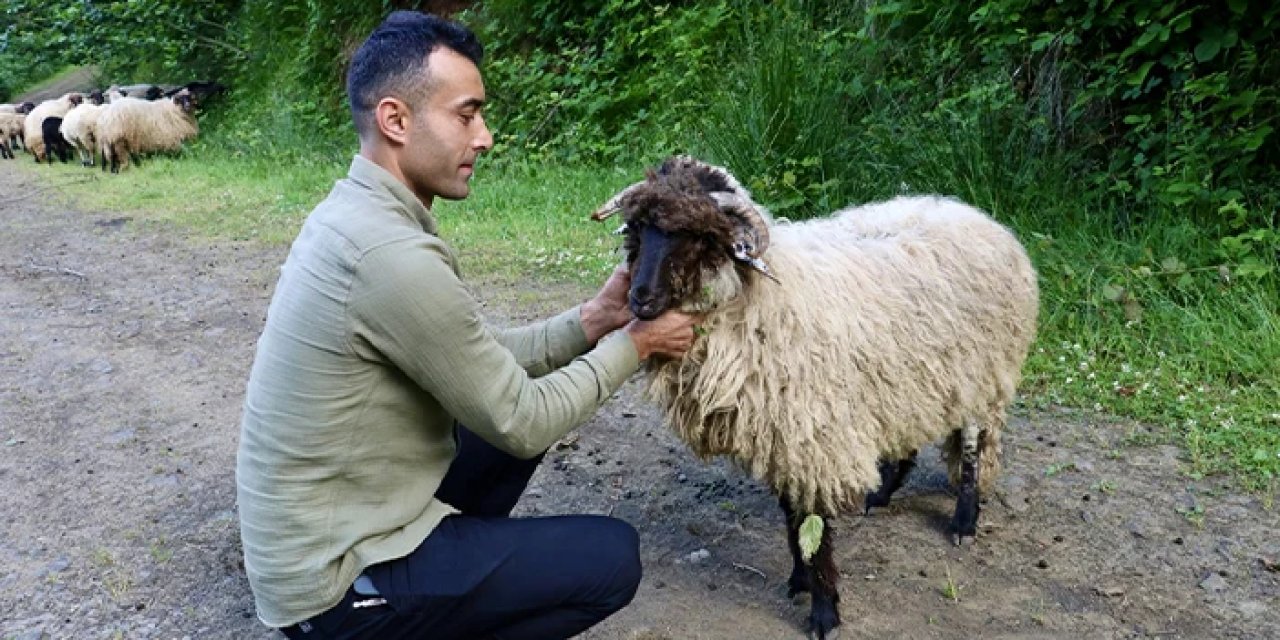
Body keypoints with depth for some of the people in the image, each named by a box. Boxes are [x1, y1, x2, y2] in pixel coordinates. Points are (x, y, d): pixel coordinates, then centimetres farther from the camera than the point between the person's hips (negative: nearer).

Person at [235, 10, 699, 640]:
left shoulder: (352, 214, 3)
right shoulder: (392, 254, -27)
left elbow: (479, 359, 8)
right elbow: (520, 424, -18)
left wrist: (588, 321, 0)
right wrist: (631, 343, -6)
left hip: (314, 535, 9)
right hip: (333, 584, -9)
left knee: (525, 408, 17)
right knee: (612, 557, -5)